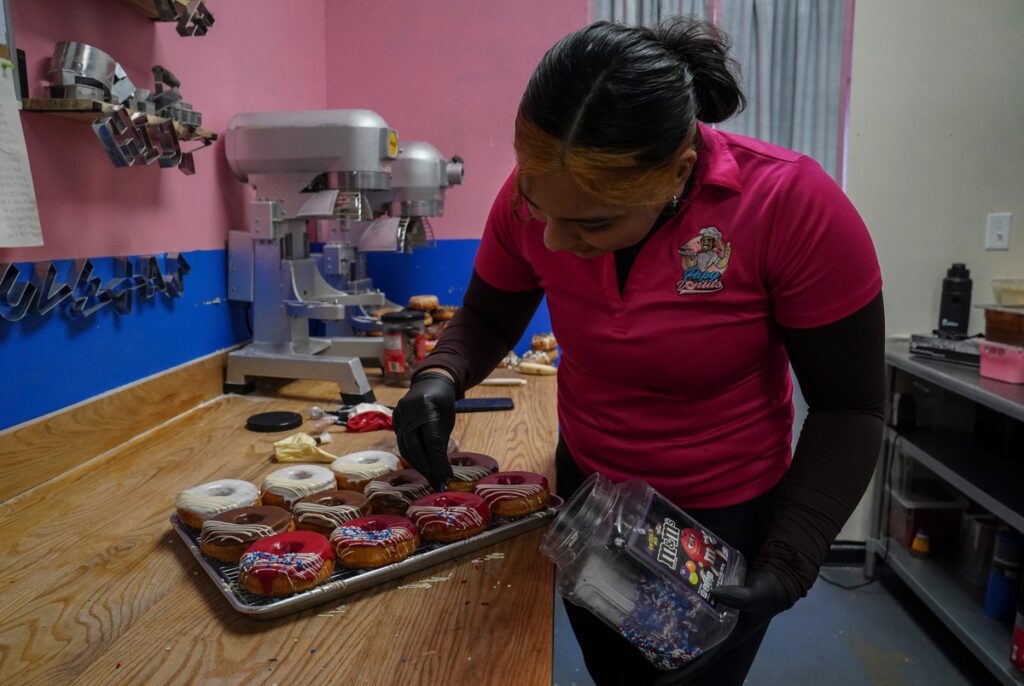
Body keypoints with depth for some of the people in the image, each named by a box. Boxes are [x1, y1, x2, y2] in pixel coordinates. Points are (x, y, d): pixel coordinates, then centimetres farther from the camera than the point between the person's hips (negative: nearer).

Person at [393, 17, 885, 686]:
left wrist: (785, 570, -24)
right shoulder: (536, 192, -18)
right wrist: (441, 375, -23)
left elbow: (848, 409, -17)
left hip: (724, 518, -3)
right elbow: (489, 318, -2)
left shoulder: (790, 204, -27)